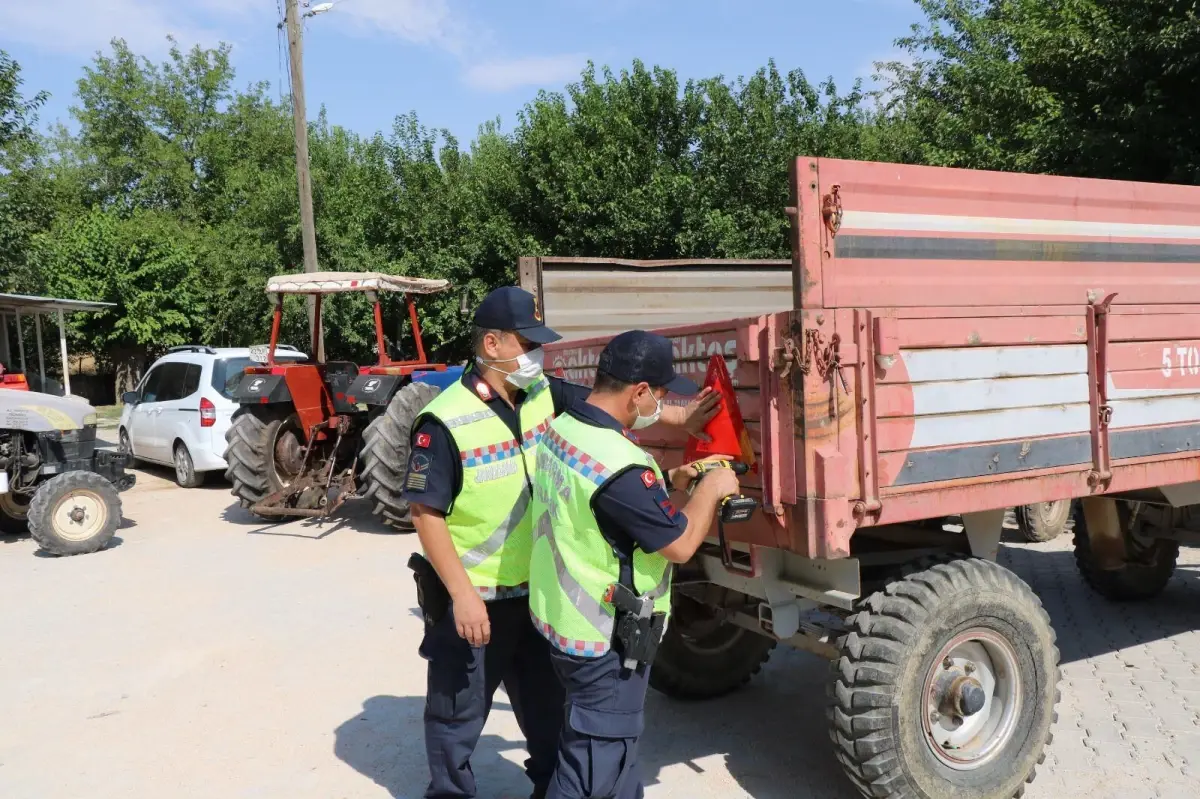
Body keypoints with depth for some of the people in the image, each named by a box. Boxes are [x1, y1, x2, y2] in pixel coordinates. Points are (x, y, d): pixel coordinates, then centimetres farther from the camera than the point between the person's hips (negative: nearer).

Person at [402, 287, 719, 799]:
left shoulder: (542, 394, -4)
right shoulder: (446, 422, -23)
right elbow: (426, 514, -20)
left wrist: (678, 418, -5)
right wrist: (462, 595, -21)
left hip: (535, 591, 6)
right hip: (473, 599, -6)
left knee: (550, 707, 23)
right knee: (458, 715, 14)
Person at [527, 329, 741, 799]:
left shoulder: (562, 429, 0)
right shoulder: (619, 464, -30)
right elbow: (680, 545, -21)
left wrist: (666, 483, 7)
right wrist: (710, 490, -6)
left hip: (564, 616, 9)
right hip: (604, 637, -9)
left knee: (615, 737, 26)